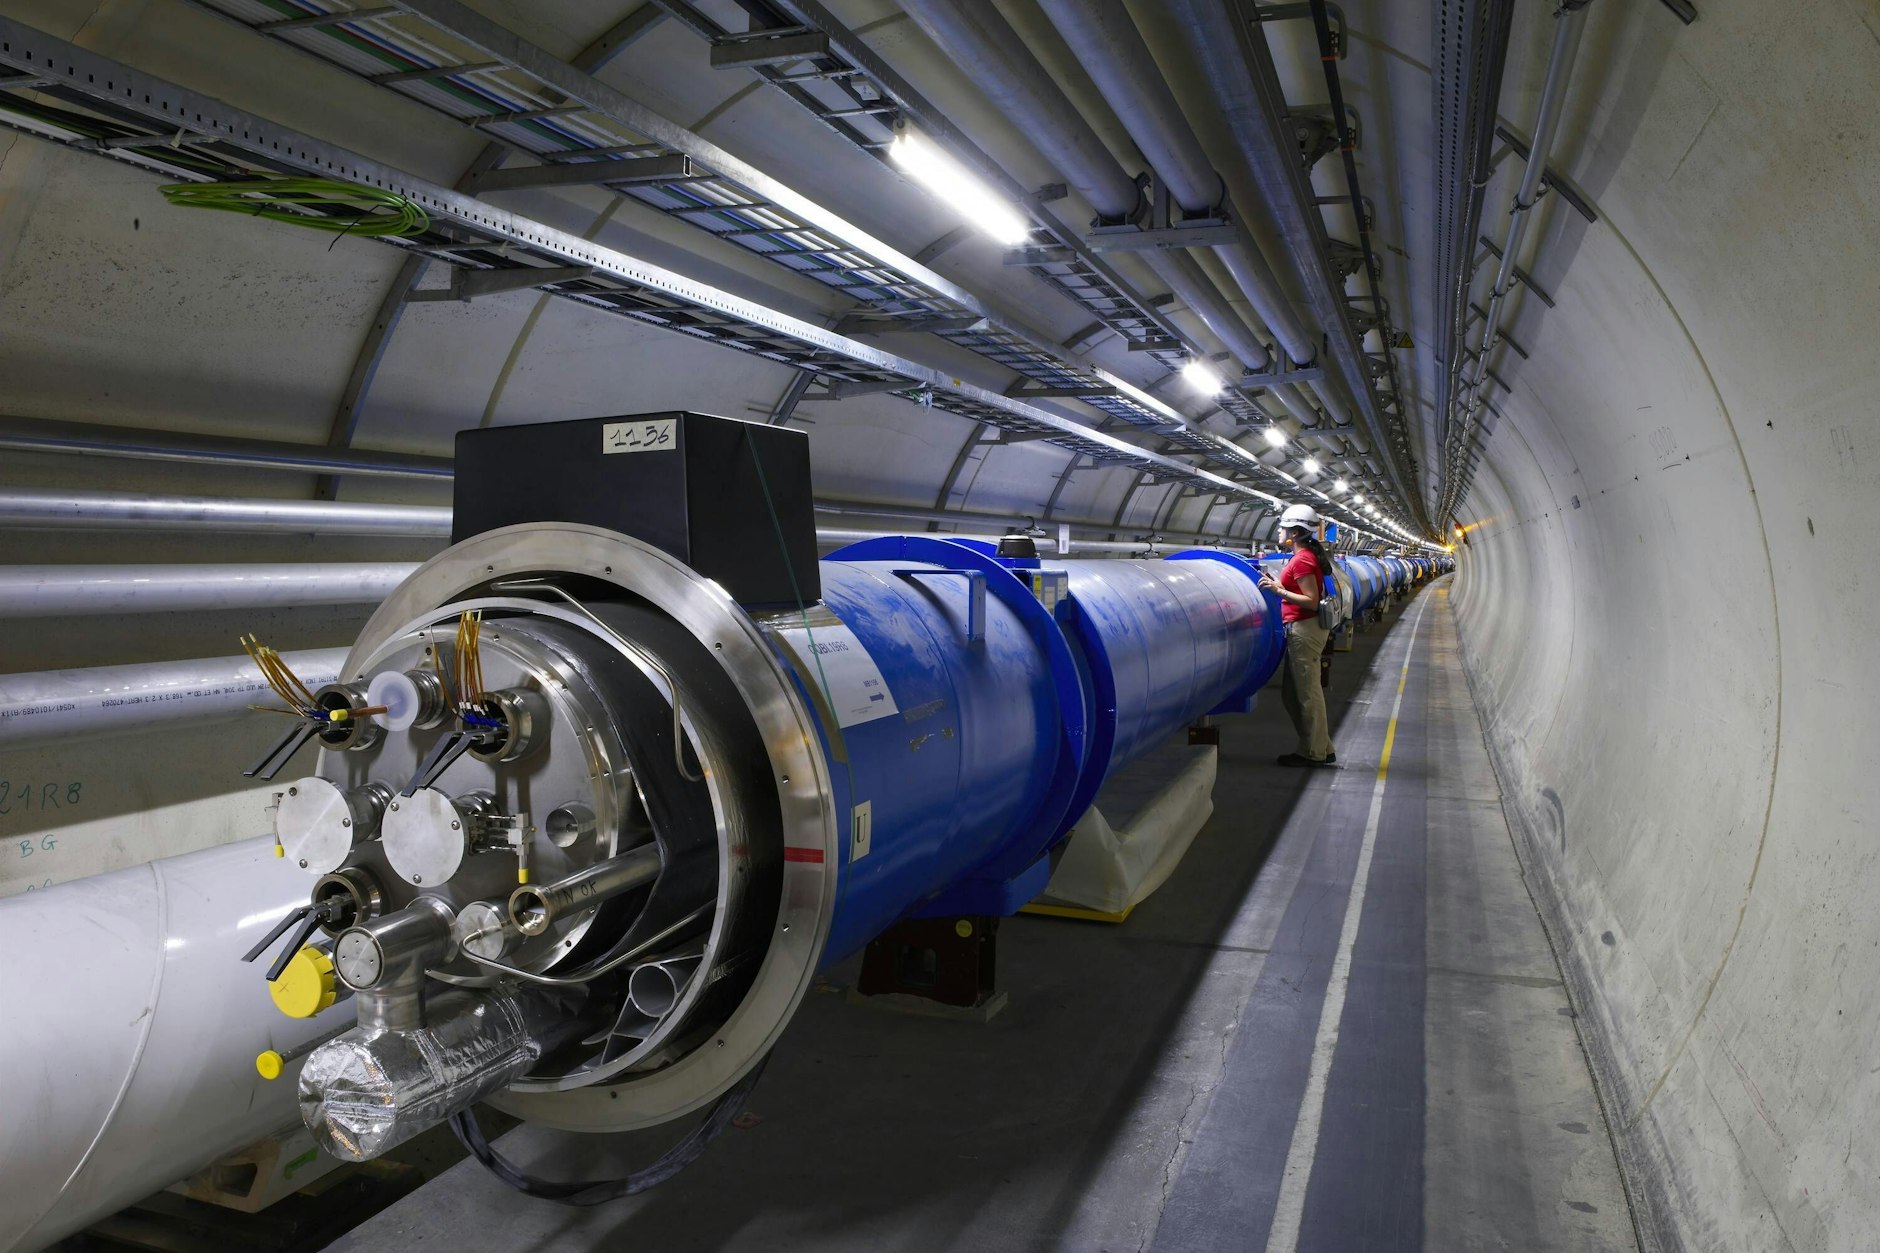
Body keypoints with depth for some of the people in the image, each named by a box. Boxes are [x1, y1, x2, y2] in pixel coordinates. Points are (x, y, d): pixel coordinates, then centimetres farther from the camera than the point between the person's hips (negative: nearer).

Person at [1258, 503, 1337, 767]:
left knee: (1307, 691, -3)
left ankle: (1314, 753, 6)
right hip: (1302, 629, 11)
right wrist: (1277, 585, 11)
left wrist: (1279, 590, -21)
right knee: (1291, 691, 15)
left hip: (1304, 628, -11)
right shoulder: (1306, 556, 14)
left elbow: (1311, 601, -20)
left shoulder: (1302, 560, -16)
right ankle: (1321, 748, 22)